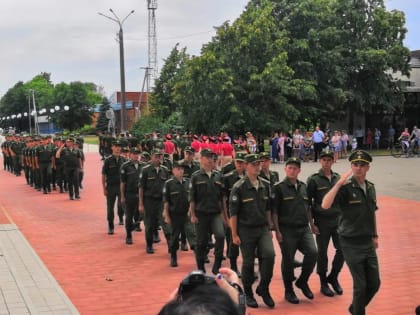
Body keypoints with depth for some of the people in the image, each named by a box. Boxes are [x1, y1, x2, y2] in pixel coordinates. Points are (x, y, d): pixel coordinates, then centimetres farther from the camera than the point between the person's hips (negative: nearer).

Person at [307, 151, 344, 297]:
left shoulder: (338, 178, 8)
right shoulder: (313, 180, -5)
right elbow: (308, 203, -5)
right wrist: (311, 223, -9)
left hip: (338, 220, 4)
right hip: (322, 222, -4)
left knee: (342, 250, 1)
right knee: (322, 253, 4)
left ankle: (333, 277, 22)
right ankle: (323, 283, 18)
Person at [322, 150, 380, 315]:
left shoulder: (370, 187, 6)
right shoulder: (345, 188, -14)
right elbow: (325, 205, -29)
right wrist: (339, 183, -32)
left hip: (368, 243, 6)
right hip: (351, 244, -6)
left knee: (374, 284, 12)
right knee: (360, 285, 0)